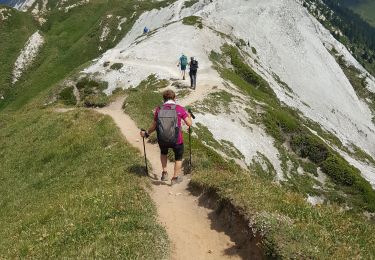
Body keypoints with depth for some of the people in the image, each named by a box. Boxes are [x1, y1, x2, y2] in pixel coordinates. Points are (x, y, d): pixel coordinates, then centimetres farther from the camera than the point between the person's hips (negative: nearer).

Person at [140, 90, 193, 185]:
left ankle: (164, 173, 33)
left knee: (163, 152, 36)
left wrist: (146, 133, 23)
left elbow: (153, 126, 5)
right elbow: (189, 124, -4)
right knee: (178, 158, 26)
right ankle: (175, 178, 36)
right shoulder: (180, 109, -9)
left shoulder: (158, 110, -2)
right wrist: (189, 116, 17)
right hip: (177, 140, -2)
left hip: (162, 140, 2)